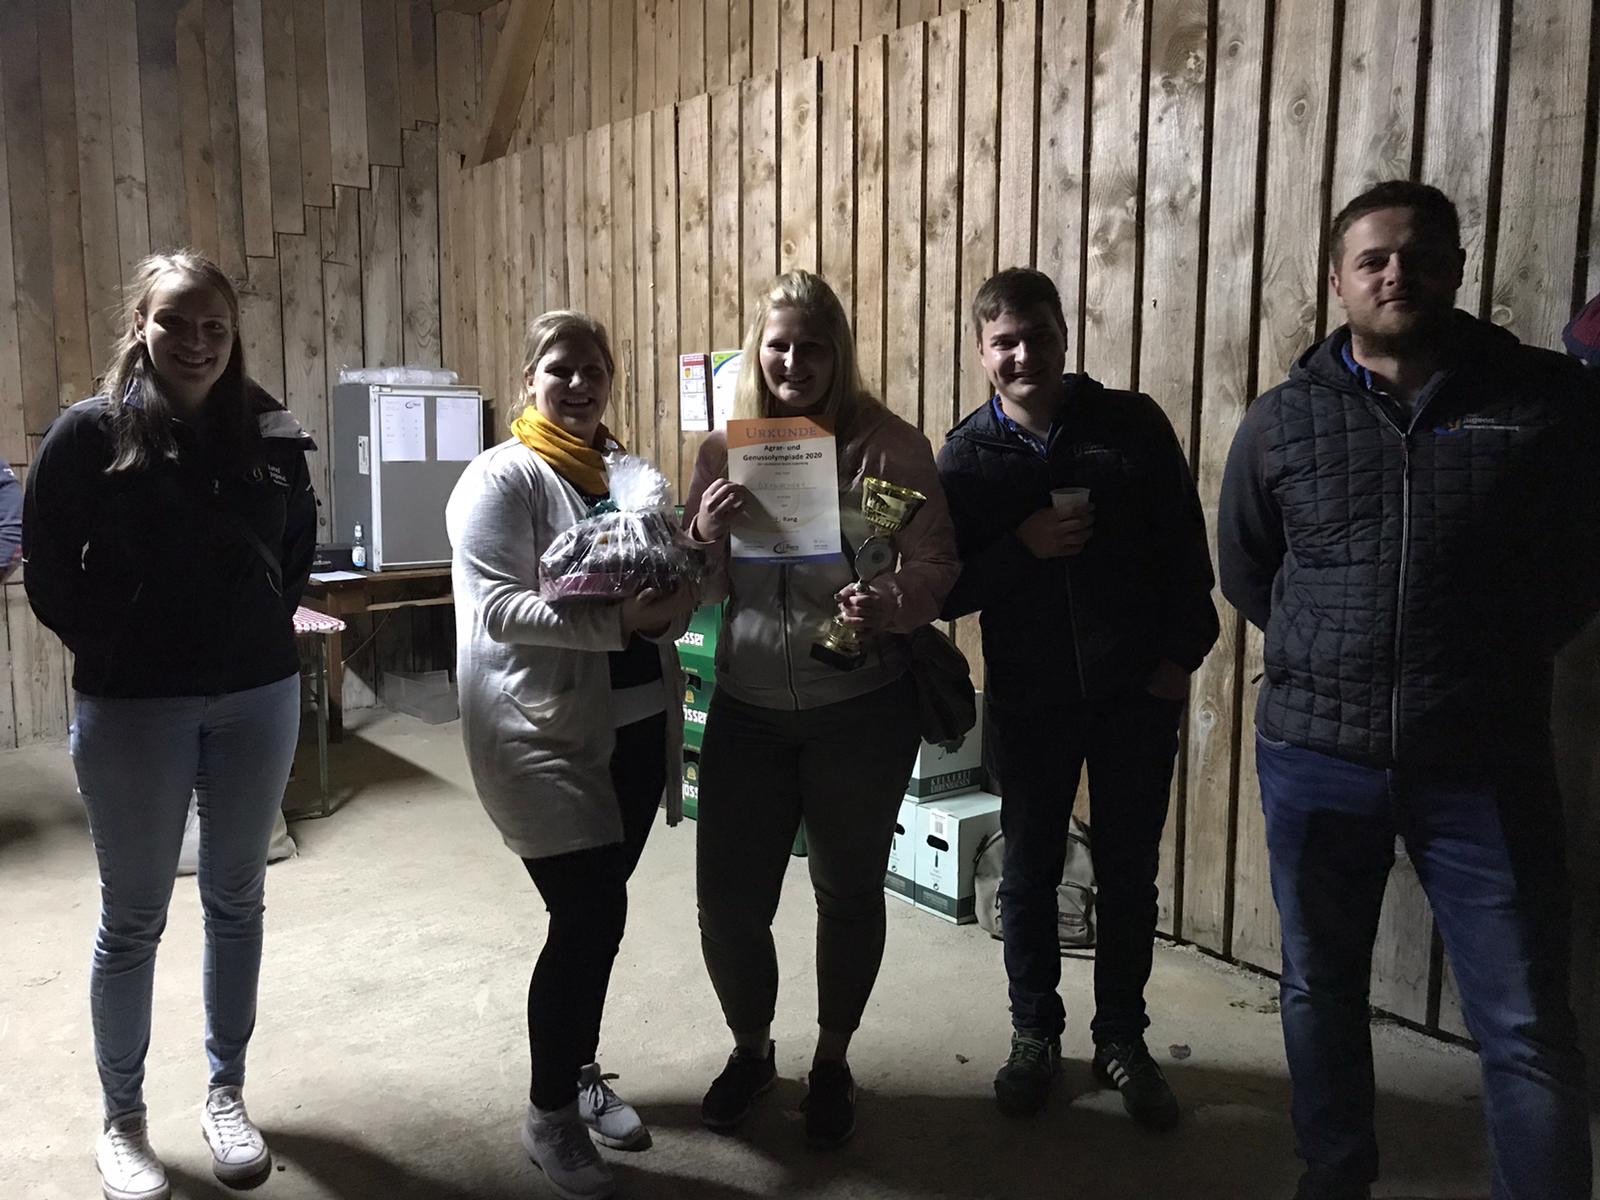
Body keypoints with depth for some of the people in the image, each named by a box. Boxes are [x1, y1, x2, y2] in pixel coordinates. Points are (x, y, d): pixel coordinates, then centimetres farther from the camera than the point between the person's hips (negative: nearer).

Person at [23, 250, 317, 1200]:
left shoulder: (268, 432, 1)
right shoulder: (90, 433, -7)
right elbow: (49, 574, -3)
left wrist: (266, 631, 6)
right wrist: (119, 650, -4)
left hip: (259, 697, 3)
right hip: (133, 706, -3)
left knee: (237, 902, 14)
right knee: (133, 918, 9)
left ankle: (227, 1093, 32)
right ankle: (123, 1121, 27)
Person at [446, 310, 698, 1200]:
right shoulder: (502, 479, -9)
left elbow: (664, 592, 16)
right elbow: (497, 608, -19)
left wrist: (677, 598, -8)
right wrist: (615, 623, -27)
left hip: (635, 723, 6)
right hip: (543, 733, -6)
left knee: (597, 911, 16)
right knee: (590, 917, -6)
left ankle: (580, 1070, 36)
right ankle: (550, 1114, 15)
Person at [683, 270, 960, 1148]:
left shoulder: (890, 445, -8)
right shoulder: (722, 449, 2)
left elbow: (935, 567, -9)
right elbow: (701, 592, 5)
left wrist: (888, 603, -30)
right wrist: (705, 534, -16)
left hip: (861, 711, -2)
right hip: (746, 711, 3)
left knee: (848, 892, 14)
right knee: (727, 899, 6)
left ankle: (832, 1062, 38)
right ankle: (750, 1048, 36)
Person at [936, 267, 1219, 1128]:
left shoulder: (1132, 424, -4)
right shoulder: (967, 455, -3)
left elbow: (1185, 547, 1)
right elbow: (947, 590, -5)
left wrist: (1182, 654, -4)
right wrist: (1023, 546, -20)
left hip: (1136, 693, 0)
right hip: (1028, 698, 0)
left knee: (1128, 875, 11)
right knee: (1029, 874, 11)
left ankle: (1122, 1040, 30)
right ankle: (1034, 1034, 31)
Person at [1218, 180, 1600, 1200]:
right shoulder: (1282, 421, 1)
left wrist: (1496, 658, 4)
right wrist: (1333, 656, 10)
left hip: (1485, 764, -2)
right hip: (1315, 758, 2)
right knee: (1322, 990, 16)